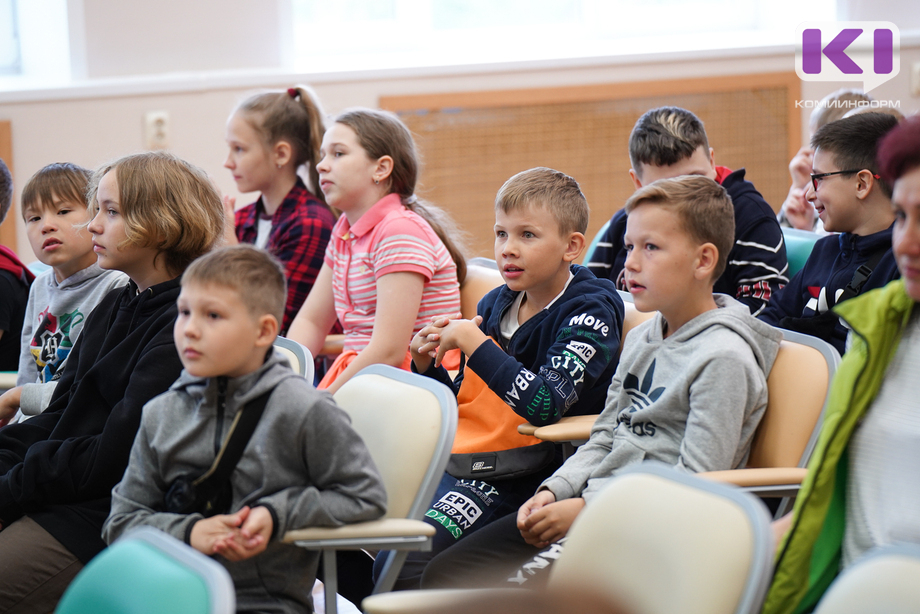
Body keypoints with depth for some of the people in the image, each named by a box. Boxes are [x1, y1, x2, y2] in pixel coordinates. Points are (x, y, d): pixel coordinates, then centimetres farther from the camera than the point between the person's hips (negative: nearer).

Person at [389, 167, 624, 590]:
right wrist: (428, 366, 5)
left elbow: (544, 403, -22)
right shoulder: (495, 304, 15)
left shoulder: (591, 310, -7)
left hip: (510, 475, -8)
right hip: (451, 459, 8)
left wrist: (473, 342, -16)